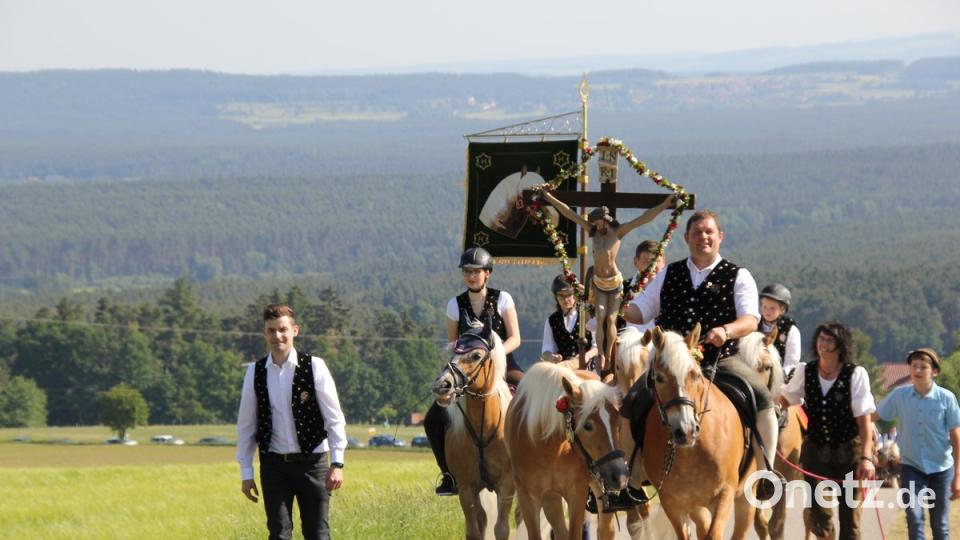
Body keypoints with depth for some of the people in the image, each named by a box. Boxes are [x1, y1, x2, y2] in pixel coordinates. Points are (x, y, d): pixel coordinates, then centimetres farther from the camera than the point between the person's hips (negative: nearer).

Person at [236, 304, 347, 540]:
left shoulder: (314, 367, -5)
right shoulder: (256, 372, 2)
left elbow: (335, 419, -4)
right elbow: (246, 425, 8)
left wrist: (337, 463, -11)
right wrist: (246, 472, 7)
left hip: (311, 461, -2)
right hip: (274, 465, 2)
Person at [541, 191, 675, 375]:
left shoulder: (618, 232, -6)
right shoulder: (593, 231, 4)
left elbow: (644, 218, -11)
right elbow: (569, 213, 8)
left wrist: (664, 205, -17)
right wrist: (551, 199, 10)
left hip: (614, 282, -3)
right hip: (598, 282, 3)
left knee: (611, 319, -3)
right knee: (600, 318, -5)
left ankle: (609, 357, 4)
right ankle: (601, 356, -4)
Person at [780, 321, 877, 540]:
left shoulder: (856, 374, -12)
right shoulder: (805, 371, -1)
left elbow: (864, 419, -14)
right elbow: (786, 398, 15)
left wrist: (866, 458, -21)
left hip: (849, 450, -3)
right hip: (815, 449, 3)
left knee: (850, 515, 2)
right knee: (818, 516, -1)